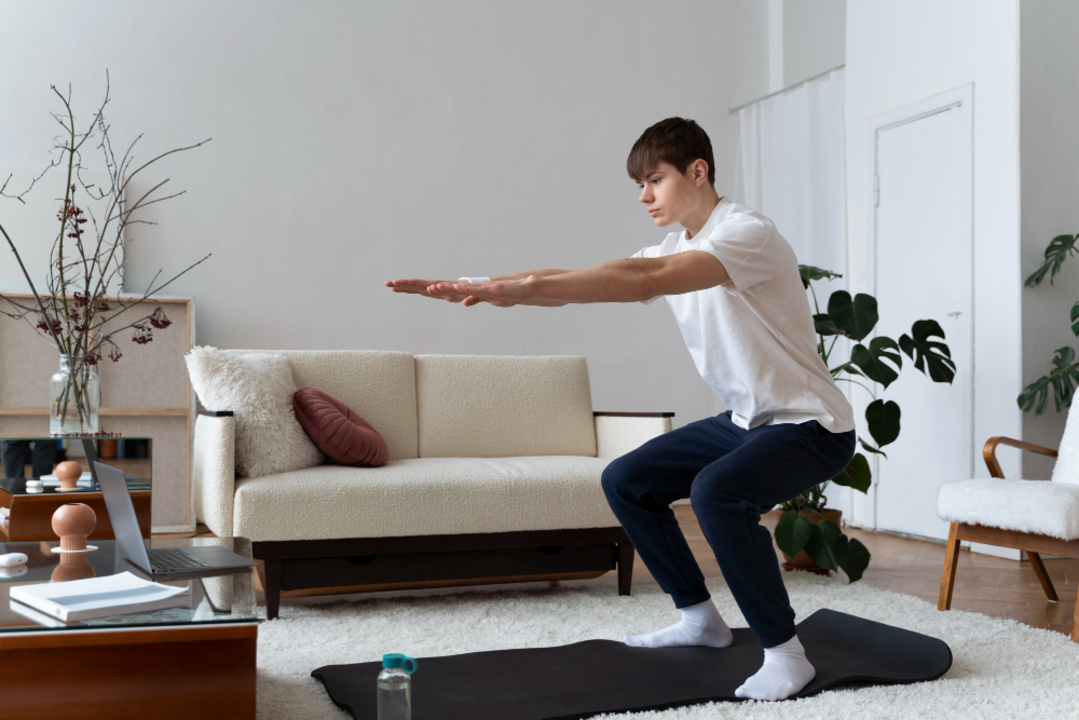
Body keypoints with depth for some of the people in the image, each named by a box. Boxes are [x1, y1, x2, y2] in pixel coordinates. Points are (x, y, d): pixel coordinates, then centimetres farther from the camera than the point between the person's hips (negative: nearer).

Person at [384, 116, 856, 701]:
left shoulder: (747, 234, -21)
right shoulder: (675, 249, 7)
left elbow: (644, 279, -37)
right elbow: (575, 281, 0)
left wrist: (527, 287, -44)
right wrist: (477, 287, -13)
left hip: (811, 424, -9)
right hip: (745, 420, 9)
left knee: (716, 491, -35)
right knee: (625, 481, 9)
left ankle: (784, 654, -18)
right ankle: (700, 618, 20)